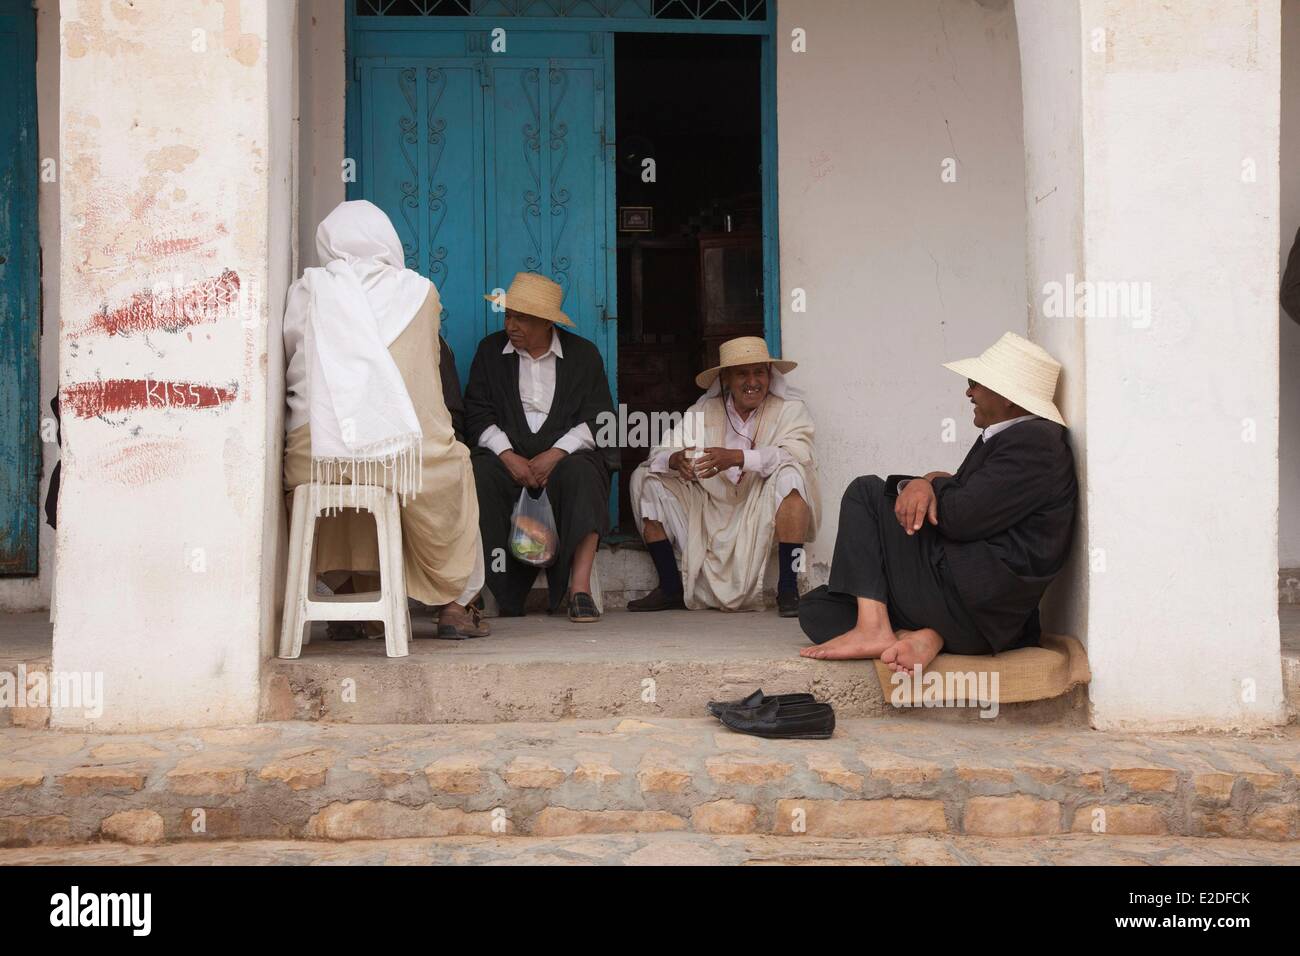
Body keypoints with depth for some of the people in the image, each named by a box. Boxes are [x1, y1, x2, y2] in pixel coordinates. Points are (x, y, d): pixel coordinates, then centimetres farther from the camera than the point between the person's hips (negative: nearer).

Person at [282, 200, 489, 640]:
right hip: (399, 453, -1)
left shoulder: (306, 291, 6)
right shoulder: (418, 291, 6)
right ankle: (453, 605, 29)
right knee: (454, 465, 30)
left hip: (314, 459, 1)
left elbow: (288, 368, 14)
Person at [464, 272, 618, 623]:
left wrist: (555, 455, -16)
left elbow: (599, 418, -1)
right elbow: (477, 413, 3)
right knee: (480, 474, -31)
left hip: (564, 452, -1)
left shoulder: (583, 353, 8)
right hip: (508, 453, 1)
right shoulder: (490, 350, 12)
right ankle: (499, 594, -32)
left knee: (582, 472, -35)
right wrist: (509, 456, -13)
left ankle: (580, 588, -38)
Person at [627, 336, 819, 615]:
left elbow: (797, 454, -24)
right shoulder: (704, 411, 3)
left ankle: (788, 590, -27)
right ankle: (670, 588, 0)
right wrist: (674, 459, -31)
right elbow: (660, 453, -4)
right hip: (710, 516, 4)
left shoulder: (790, 408, -5)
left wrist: (737, 457, -37)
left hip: (763, 516, -4)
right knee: (645, 478, -5)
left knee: (790, 475, -32)